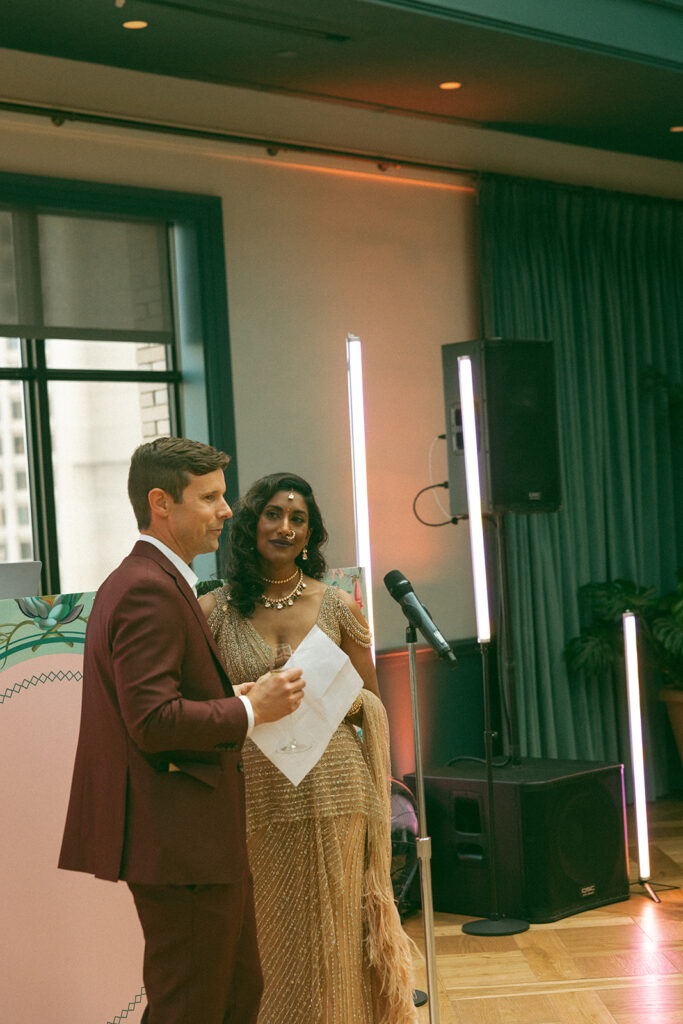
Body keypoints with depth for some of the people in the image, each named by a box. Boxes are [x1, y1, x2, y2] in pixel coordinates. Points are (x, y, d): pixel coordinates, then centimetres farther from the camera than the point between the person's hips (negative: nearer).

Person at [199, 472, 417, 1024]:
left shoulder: (336, 605, 6)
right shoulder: (214, 610, 3)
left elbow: (372, 703, 11)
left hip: (334, 790, 1)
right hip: (256, 797, 0)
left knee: (335, 938, 4)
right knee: (269, 939, 5)